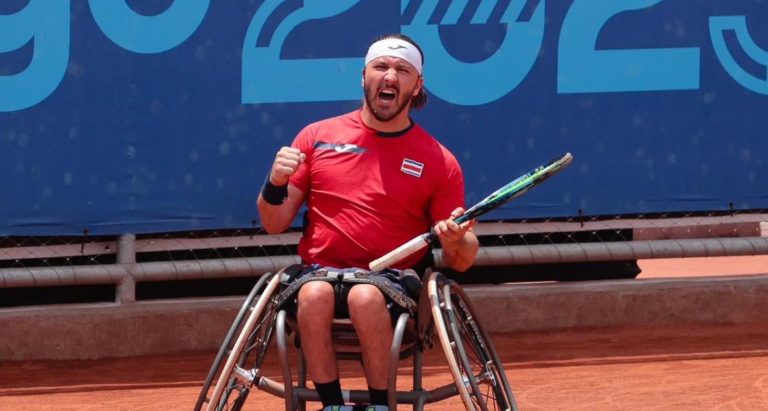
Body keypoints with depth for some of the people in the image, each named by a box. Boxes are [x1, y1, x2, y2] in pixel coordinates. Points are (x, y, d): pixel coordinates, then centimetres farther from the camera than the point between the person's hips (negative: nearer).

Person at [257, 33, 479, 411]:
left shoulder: (438, 161, 6)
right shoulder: (317, 137, 10)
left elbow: (461, 262, 7)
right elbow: (275, 224, 11)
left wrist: (455, 242, -16)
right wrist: (276, 183, -9)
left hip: (392, 283, -1)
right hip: (321, 273, 1)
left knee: (366, 296, -36)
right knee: (314, 295, -35)